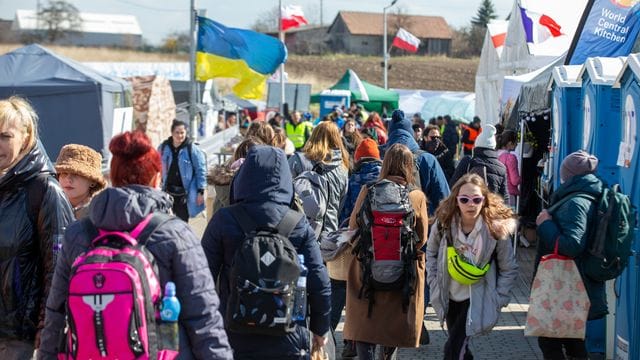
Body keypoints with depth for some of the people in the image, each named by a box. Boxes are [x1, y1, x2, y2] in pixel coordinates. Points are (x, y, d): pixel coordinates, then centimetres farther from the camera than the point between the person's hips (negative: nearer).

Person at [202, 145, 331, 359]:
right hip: (288, 342, 0)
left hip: (235, 340, 0)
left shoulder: (223, 220, -8)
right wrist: (320, 329, 11)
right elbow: (319, 284, -4)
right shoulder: (299, 225, -5)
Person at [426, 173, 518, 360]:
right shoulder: (444, 223, -13)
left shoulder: (497, 229, -19)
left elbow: (509, 269, -8)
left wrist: (498, 300, -11)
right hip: (450, 296, 4)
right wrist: (434, 282, 0)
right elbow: (431, 252, 6)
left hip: (477, 299, -4)